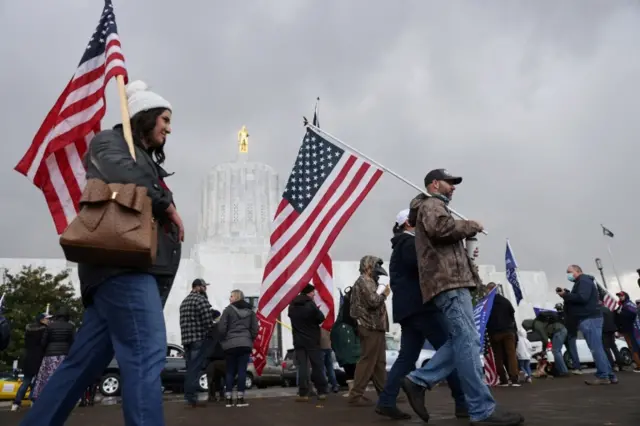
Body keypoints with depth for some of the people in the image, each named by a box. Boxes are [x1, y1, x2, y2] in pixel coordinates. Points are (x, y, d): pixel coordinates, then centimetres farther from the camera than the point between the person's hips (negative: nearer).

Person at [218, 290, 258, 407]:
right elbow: (255, 329, 7)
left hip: (230, 345, -2)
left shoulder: (228, 310, -2)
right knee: (242, 371, 1)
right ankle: (240, 399, -1)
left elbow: (222, 328, -6)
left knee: (230, 372, 6)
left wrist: (223, 341, 8)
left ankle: (229, 399, 6)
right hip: (245, 344, 2)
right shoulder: (250, 311, 11)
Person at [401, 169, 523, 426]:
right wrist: (470, 227, -7)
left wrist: (465, 232, 12)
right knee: (468, 341, -12)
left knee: (463, 341, 7)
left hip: (451, 280, 11)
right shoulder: (431, 204, 1)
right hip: (448, 280, -11)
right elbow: (440, 227, -22)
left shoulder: (435, 208, 32)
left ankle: (418, 381, 6)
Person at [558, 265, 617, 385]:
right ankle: (610, 375, 12)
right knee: (597, 349, 10)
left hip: (590, 319, -10)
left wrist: (565, 295, -13)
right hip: (589, 319, 10)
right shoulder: (581, 282, 24)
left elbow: (582, 298, -22)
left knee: (596, 349, -10)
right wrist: (566, 295, 6)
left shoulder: (584, 280, -7)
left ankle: (603, 376, -9)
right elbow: (575, 300, 21)